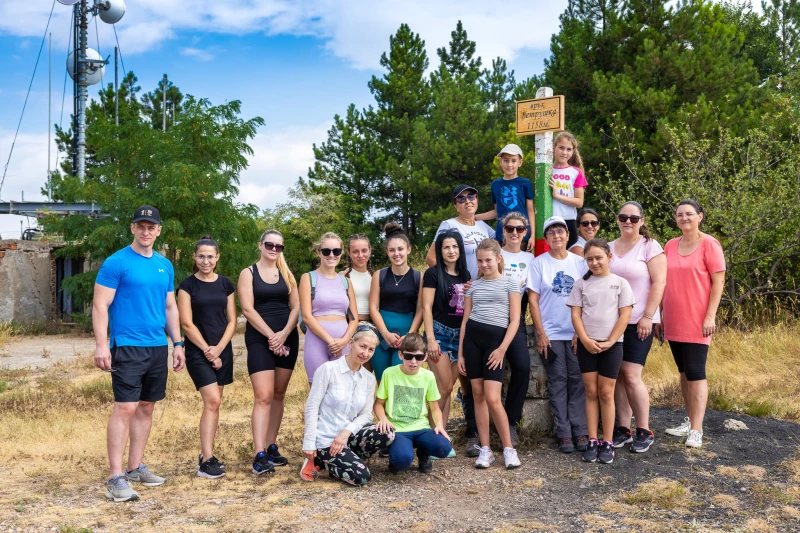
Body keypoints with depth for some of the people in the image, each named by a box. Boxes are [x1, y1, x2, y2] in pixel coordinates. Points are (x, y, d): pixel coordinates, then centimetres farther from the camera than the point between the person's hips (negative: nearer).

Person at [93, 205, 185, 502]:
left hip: (158, 347, 6)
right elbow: (100, 305, -10)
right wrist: (101, 344, -18)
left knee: (147, 407, 10)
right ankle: (116, 478, -5)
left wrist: (177, 343, 13)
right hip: (127, 347, -6)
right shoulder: (116, 263, -6)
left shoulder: (165, 266, 12)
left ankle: (135, 467, 21)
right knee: (125, 408, -10)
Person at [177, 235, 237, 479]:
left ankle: (206, 454, 18)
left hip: (222, 351, 4)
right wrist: (207, 350, -10)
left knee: (214, 404, 8)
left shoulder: (226, 284, 7)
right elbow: (187, 323, -7)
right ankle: (207, 461, -11)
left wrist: (218, 349, -6)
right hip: (198, 351, -4)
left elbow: (231, 321, 6)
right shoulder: (188, 285, -2)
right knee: (212, 401, -14)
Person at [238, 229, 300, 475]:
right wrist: (270, 335, -14)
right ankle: (259, 455, -14)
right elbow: (247, 309, -8)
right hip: (260, 340, -4)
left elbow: (296, 306, 6)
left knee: (278, 395, 8)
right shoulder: (248, 273, 2)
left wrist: (284, 333, -10)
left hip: (287, 339, 4)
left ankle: (272, 447, 16)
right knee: (263, 396, -12)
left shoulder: (287, 274, 12)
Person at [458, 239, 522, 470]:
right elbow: (465, 320, 13)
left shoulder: (510, 284, 5)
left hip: (496, 340, -3)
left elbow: (515, 321, 0)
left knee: (492, 398, -11)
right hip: (472, 338, 3)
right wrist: (460, 353, 8)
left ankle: (508, 448, 4)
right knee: (478, 394, 4)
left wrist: (502, 349, -10)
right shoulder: (473, 285, 13)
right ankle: (485, 449, 11)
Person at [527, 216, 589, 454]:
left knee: (578, 379, 0)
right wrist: (541, 333, -6)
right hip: (550, 334, -1)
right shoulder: (539, 263, 2)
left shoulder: (580, 262, 6)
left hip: (577, 333, 1)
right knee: (558, 381, 1)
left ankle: (580, 431, 6)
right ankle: (564, 434, 6)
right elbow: (533, 300, 0)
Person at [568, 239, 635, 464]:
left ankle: (607, 443, 7)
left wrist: (610, 342, -10)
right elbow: (576, 314, 2)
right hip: (587, 345, 2)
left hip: (611, 345, -2)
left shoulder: (620, 283, 1)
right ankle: (592, 442, 8)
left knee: (606, 393, 1)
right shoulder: (581, 284, 6)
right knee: (591, 392, 4)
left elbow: (625, 315, -3)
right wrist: (585, 340, -10)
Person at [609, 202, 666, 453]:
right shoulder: (609, 248, 11)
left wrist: (647, 317, -14)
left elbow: (659, 283, -9)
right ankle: (623, 428, 15)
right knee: (617, 375, 5)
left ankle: (644, 431, 4)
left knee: (631, 375, -10)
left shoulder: (650, 246, -3)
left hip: (638, 322, -5)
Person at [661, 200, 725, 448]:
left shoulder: (709, 244, -6)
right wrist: (661, 314, 12)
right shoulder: (670, 246, 9)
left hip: (696, 322, -6)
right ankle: (690, 421, 24)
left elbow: (718, 282, -9)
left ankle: (696, 430, -4)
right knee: (684, 371, 13)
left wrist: (710, 316, -14)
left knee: (695, 373, -6)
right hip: (673, 323, 6)